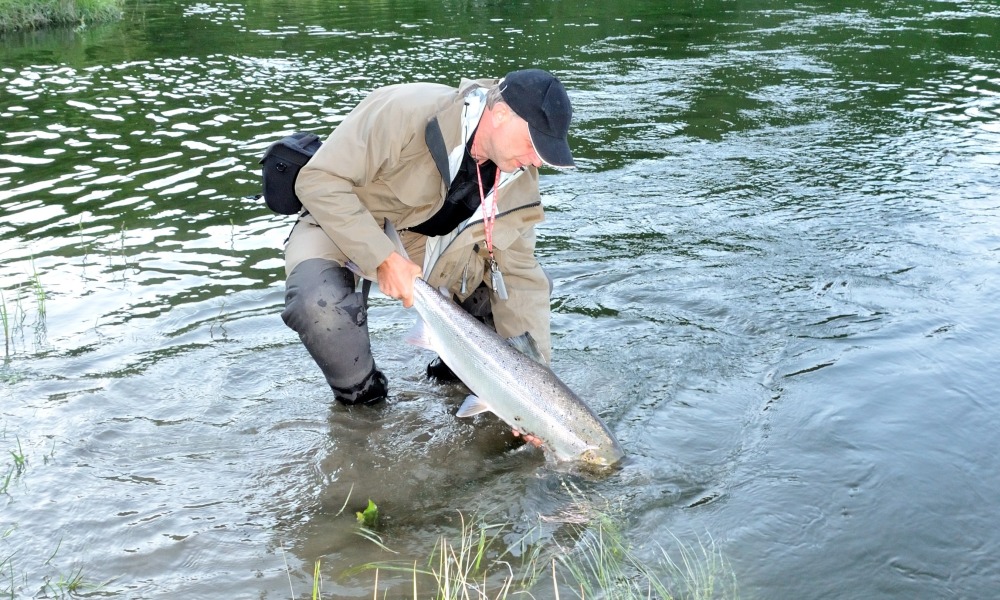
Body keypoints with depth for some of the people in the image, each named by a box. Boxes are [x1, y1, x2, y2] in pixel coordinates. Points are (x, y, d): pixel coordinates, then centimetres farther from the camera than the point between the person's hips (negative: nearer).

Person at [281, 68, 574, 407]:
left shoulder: (518, 179, -12)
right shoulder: (407, 112, -32)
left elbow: (520, 274, -9)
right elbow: (319, 180, -28)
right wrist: (382, 259, -36)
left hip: (426, 242, 5)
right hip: (345, 227, -5)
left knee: (535, 285, -7)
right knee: (318, 303, -37)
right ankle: (361, 395, -7)